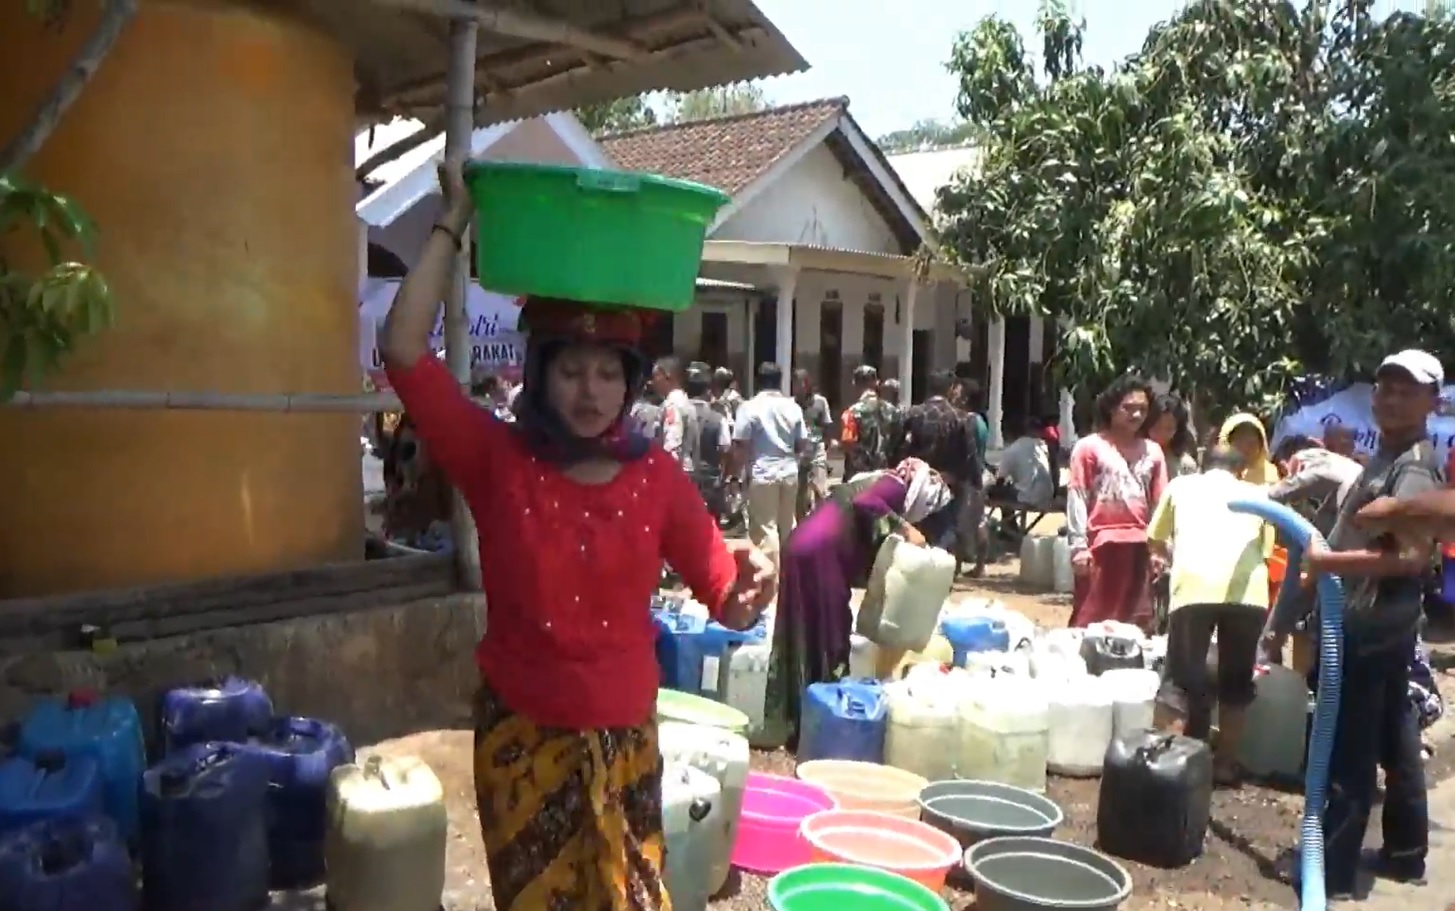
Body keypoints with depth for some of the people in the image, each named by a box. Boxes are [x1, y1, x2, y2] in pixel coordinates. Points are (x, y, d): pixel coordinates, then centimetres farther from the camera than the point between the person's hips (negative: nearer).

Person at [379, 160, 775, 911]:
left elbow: (730, 607, -2)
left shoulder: (656, 476, -3)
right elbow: (403, 349, -19)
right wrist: (454, 222, -15)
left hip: (622, 741, 1)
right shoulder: (497, 459, -7)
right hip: (520, 737, -1)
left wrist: (753, 582, -26)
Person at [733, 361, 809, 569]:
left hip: (763, 474, -5)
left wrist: (736, 471, 0)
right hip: (789, 472, 5)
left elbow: (740, 445, -11)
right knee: (788, 526, 16)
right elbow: (803, 443, 9)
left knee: (765, 527, -2)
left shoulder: (750, 407, -9)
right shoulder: (793, 407, 4)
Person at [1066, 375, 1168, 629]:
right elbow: (1077, 498, -4)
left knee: (1137, 621, 8)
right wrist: (1078, 546, -11)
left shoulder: (1153, 451, 12)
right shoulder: (1089, 447, 0)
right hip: (1101, 543, -4)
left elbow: (1160, 503, 11)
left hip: (1139, 546, 4)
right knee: (1091, 617, -4)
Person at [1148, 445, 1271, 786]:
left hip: (1194, 586, -1)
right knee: (1236, 679, 19)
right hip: (1247, 588, 1)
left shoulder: (1181, 485, 27)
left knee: (1181, 679, 9)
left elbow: (1155, 541, 34)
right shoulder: (1256, 493, 29)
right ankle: (1225, 764, 24)